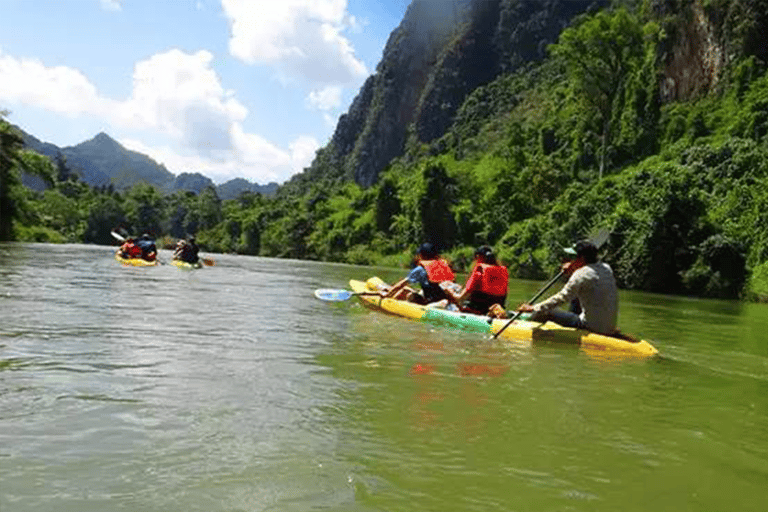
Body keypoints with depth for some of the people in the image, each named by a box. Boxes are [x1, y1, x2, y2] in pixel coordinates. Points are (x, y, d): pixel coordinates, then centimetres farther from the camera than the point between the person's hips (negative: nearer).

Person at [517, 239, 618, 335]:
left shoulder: (581, 274, -16)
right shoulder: (607, 268, 9)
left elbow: (562, 297, -18)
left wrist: (534, 308, -13)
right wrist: (571, 273, 13)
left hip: (591, 326, -9)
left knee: (549, 312, -1)